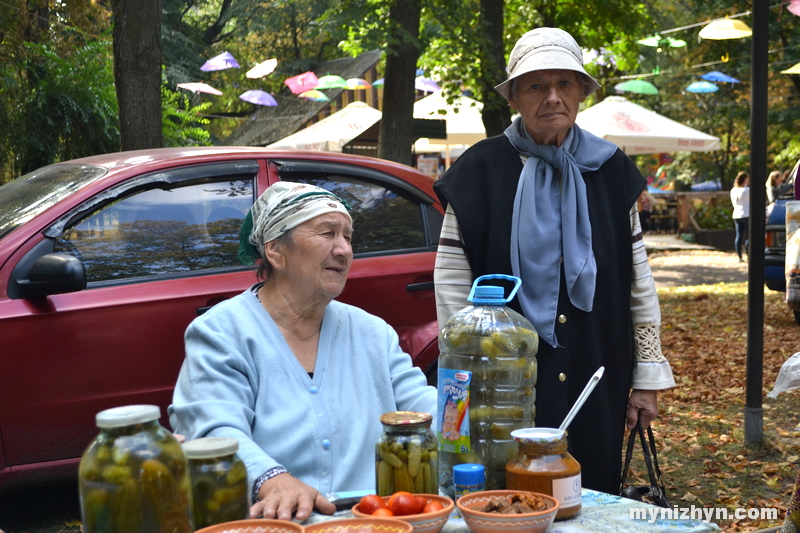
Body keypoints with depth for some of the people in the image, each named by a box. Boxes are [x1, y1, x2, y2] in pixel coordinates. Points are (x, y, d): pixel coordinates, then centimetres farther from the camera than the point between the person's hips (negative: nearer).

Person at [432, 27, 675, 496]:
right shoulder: (481, 172, -3)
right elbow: (452, 286, -2)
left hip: (597, 386, 3)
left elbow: (639, 281, 9)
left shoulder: (610, 171, 6)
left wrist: (648, 377, 8)